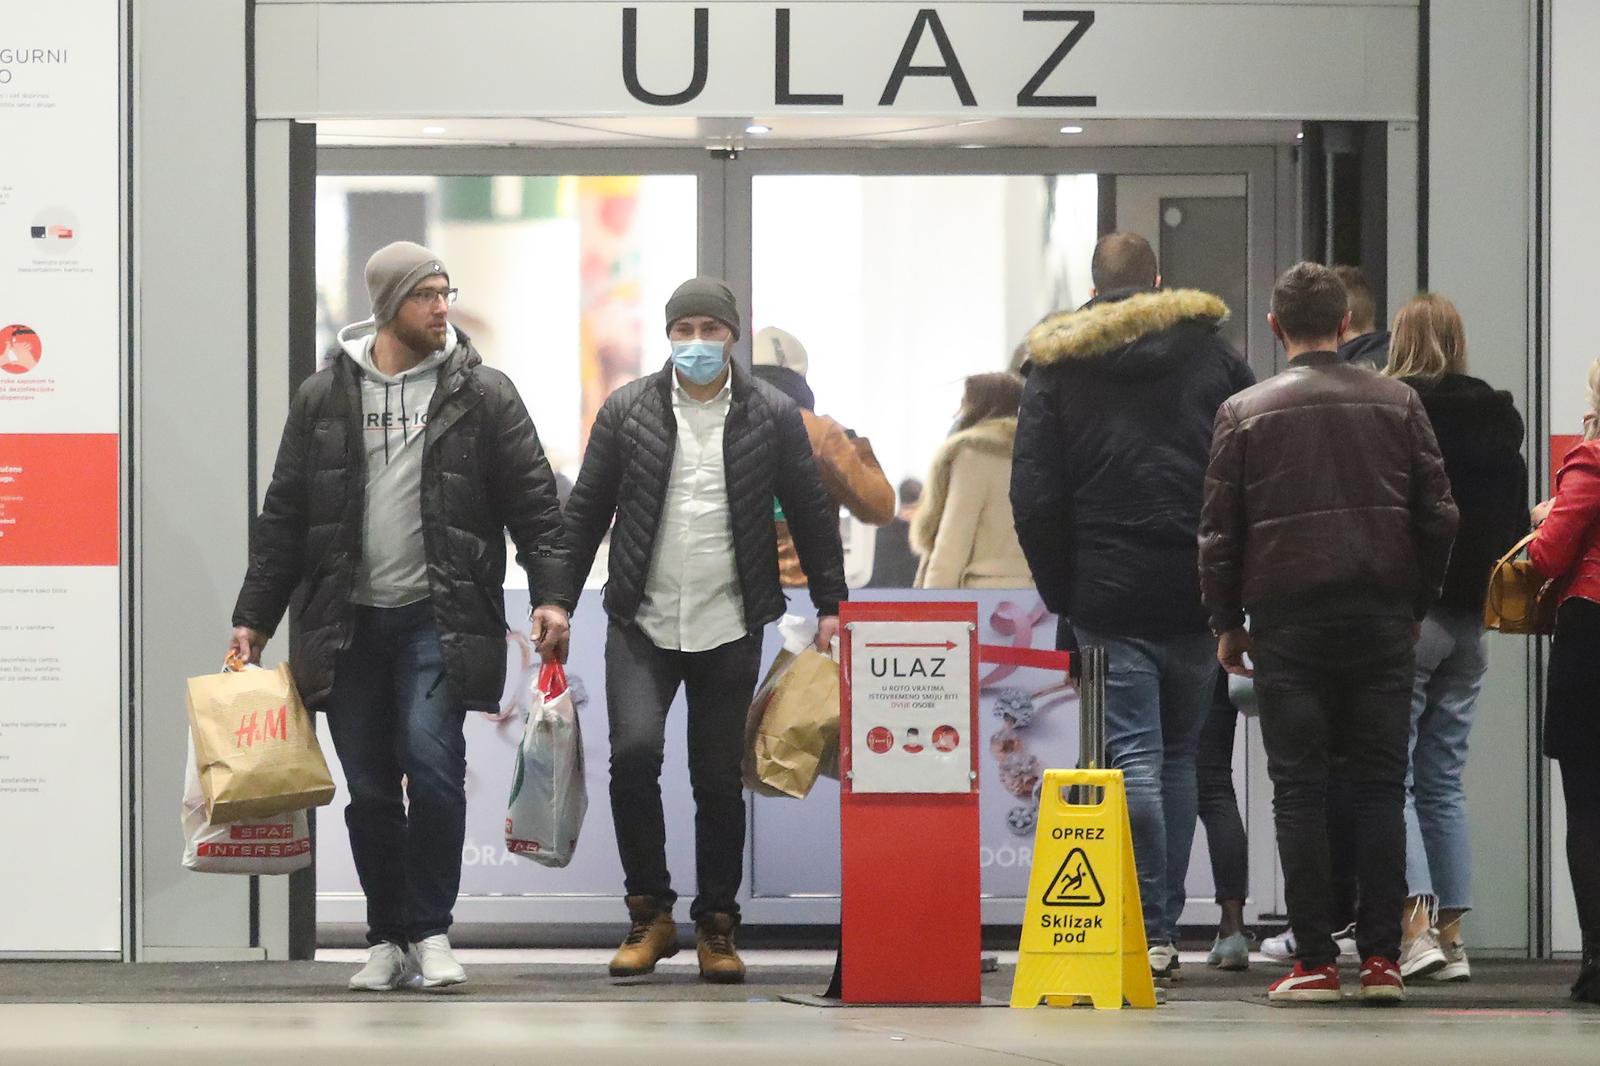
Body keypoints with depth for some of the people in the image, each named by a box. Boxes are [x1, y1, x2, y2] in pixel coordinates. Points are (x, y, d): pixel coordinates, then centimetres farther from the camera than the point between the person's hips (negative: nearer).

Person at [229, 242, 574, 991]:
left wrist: (552, 595, -12)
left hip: (438, 617, -2)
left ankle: (430, 930, -4)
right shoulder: (324, 397, 6)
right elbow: (284, 516, 10)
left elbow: (534, 503, -1)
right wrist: (254, 617, 7)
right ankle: (389, 939, 17)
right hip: (347, 621, 2)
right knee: (370, 788, 6)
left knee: (431, 760, -17)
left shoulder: (483, 395, 1)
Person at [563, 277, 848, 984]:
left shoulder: (773, 416, 4)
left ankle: (716, 927, 17)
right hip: (642, 625, 0)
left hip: (730, 629, 0)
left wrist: (831, 604, 5)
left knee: (719, 780, 5)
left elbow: (812, 513, 9)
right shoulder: (627, 411, 4)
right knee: (634, 752, -17)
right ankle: (650, 913, -2)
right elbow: (585, 512, 8)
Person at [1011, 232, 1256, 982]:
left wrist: (1062, 591, 5)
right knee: (1180, 756, 12)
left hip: (1110, 595, -2)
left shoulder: (1055, 368, 3)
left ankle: (1150, 934, -12)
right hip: (1198, 596, 2)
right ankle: (1165, 927, 15)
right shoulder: (1212, 355, 7)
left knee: (1133, 758, -4)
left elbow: (1034, 496, -2)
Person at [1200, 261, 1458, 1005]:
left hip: (1288, 619, -1)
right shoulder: (1396, 403, 5)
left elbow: (1219, 531, 1)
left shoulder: (1244, 412, 1)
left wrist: (1227, 624, 10)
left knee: (1299, 789, 1)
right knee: (1380, 784, 4)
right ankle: (1381, 958, -2)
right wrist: (1418, 604, 14)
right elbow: (1438, 516, 4)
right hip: (1382, 618, 1)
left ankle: (1315, 961, -3)